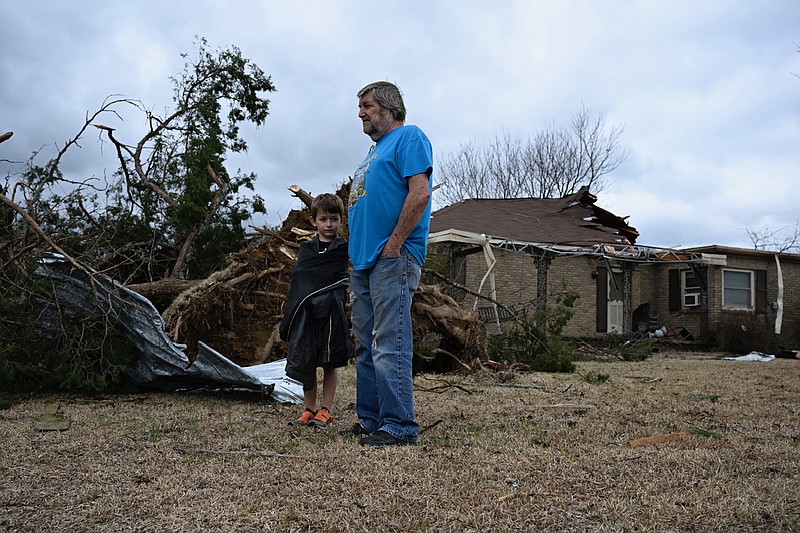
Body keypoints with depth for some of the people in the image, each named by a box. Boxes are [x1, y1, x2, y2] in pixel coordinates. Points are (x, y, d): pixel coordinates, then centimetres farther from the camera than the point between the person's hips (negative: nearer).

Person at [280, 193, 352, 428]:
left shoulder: (345, 247, 5)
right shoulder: (306, 249, 10)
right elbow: (297, 280, 12)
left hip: (332, 312, -2)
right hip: (306, 312, 2)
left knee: (331, 362, 4)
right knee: (305, 361, 5)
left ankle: (326, 410, 13)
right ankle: (309, 409, 17)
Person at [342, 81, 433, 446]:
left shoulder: (409, 137, -2)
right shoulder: (375, 150, 26)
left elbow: (419, 194, -16)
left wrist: (394, 245, -17)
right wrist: (358, 253, 17)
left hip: (393, 259, -10)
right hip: (364, 261, 10)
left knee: (390, 345, -11)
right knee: (366, 346, 11)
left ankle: (399, 425, -5)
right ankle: (370, 419, 18)